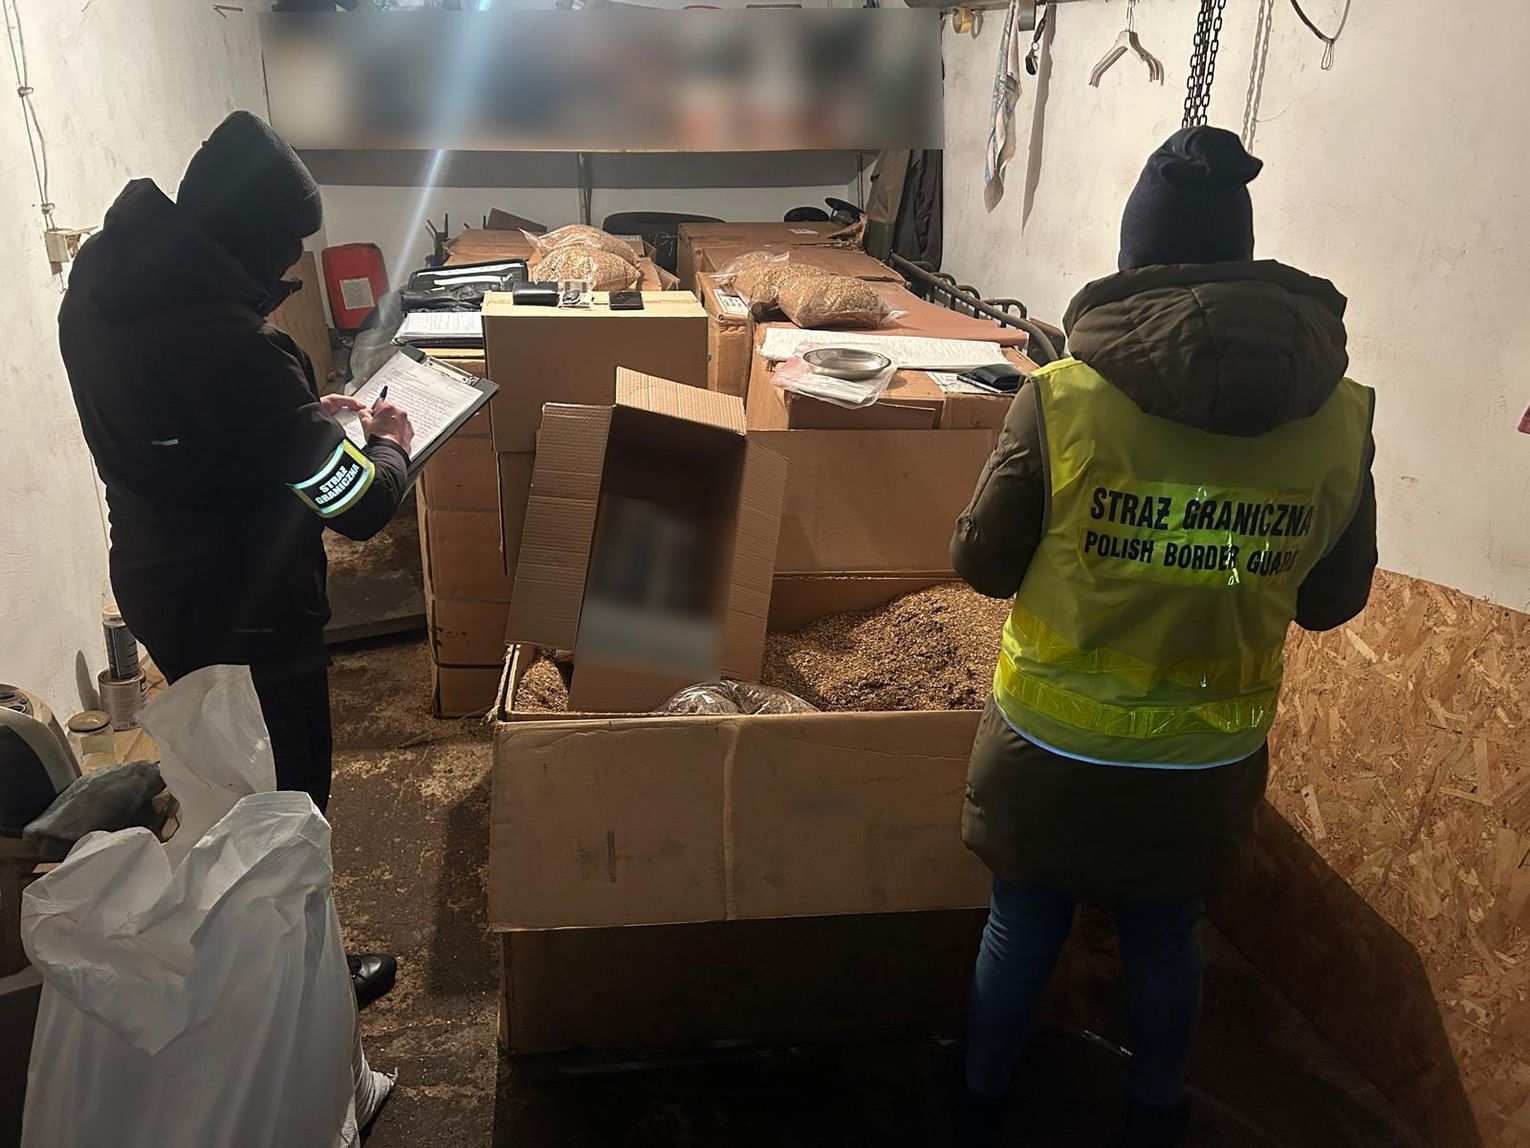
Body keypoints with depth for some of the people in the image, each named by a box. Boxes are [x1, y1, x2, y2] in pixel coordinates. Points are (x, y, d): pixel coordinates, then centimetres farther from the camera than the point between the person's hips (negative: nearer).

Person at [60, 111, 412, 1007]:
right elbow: (361, 504, -28)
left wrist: (304, 411, 7)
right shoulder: (228, 343, -33)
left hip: (158, 586, 9)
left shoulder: (100, 280, -4)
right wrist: (387, 444, -8)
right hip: (246, 618, -9)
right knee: (288, 792, 14)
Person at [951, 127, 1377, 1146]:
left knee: (1024, 926, 19)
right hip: (1209, 761, 2)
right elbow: (1332, 602, 0)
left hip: (1053, 747, -2)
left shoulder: (1062, 399, -20)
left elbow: (983, 565, -9)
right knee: (1167, 937, 24)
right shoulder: (1342, 416, -11)